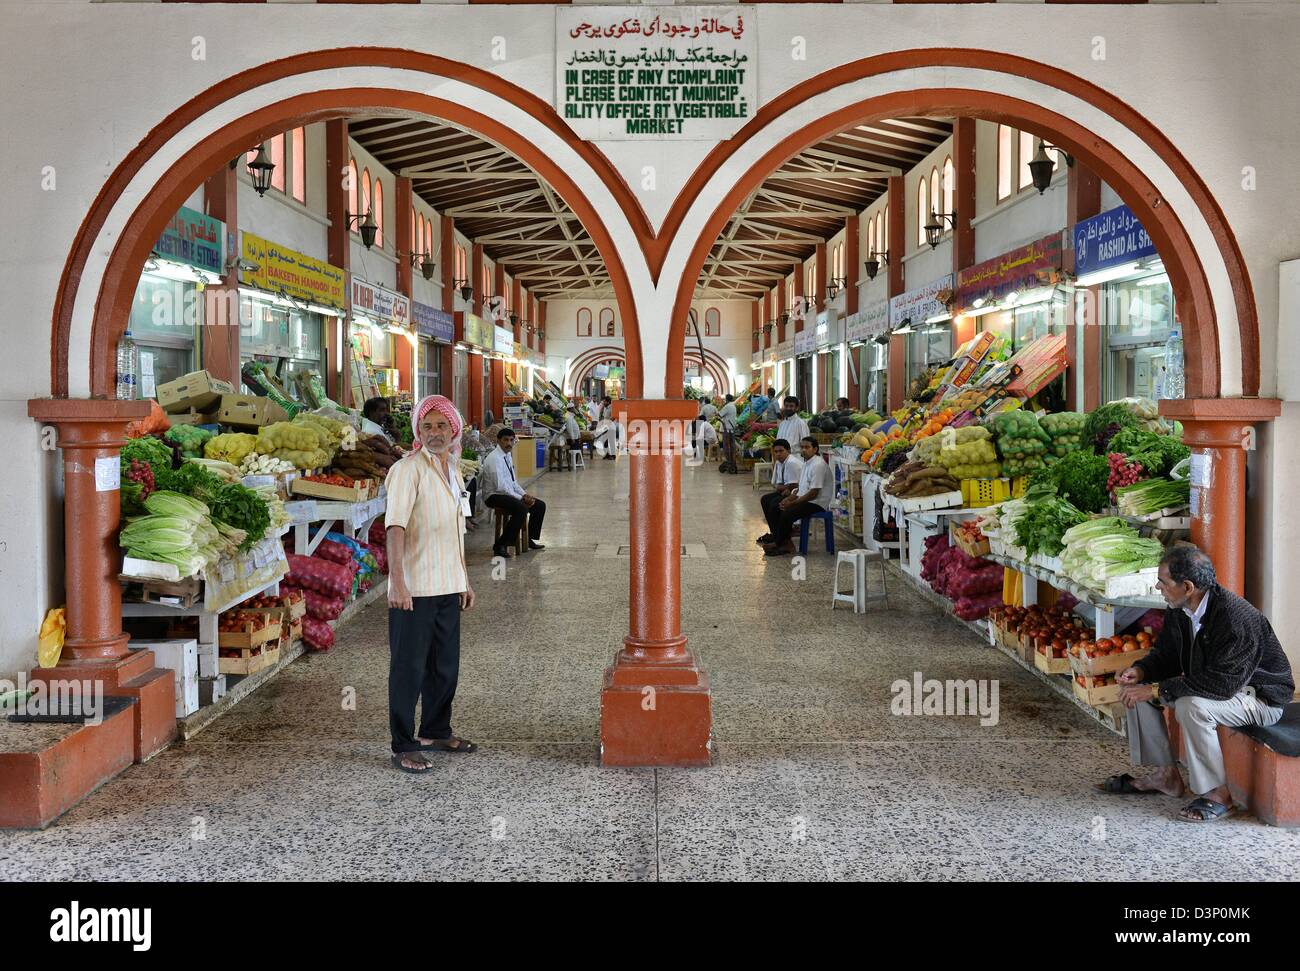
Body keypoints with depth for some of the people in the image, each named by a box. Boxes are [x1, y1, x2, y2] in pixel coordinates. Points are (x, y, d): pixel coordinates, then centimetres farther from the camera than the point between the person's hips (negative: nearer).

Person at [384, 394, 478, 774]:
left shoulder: (452, 469, 13)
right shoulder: (408, 469, -13)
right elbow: (395, 527, -23)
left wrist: (464, 581, 24)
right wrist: (397, 582, -33)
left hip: (447, 586, 8)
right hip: (413, 589, -8)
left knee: (445, 665, 17)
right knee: (409, 668, -1)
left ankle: (435, 732, 33)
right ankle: (404, 747, 7)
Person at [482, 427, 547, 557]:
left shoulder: (508, 457, 12)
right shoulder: (494, 459, -18)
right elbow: (500, 486, -23)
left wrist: (525, 495, 1)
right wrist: (521, 498, -19)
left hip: (508, 494, 9)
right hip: (494, 496, -9)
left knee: (540, 505, 3)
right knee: (521, 508, -33)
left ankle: (529, 539, 16)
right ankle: (501, 545, -27)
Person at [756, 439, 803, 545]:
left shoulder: (792, 463, -21)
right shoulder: (778, 462, 7)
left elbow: (793, 486, -22)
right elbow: (775, 484, 9)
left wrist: (778, 487, -6)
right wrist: (784, 488, -13)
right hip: (787, 492, 10)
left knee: (775, 503, -23)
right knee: (765, 499, 7)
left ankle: (777, 536, -8)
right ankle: (774, 532, 10)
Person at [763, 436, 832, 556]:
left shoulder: (818, 465, -19)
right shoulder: (806, 463, 13)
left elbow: (813, 493, -22)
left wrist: (792, 503, -17)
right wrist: (789, 498, 3)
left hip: (817, 504, -10)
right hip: (805, 500, 10)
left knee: (787, 514, -25)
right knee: (776, 508, 1)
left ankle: (779, 544, -6)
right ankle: (785, 542, -2)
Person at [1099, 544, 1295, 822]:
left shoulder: (1237, 619, -32)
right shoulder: (1179, 611, -6)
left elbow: (1222, 684, -36)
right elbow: (1165, 655, 8)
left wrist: (1158, 690, -34)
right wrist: (1140, 671, -15)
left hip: (1261, 696, -9)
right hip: (1209, 683, 9)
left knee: (1192, 706, -36)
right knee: (1136, 688, -1)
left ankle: (1217, 793, -18)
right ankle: (1165, 775, 8)